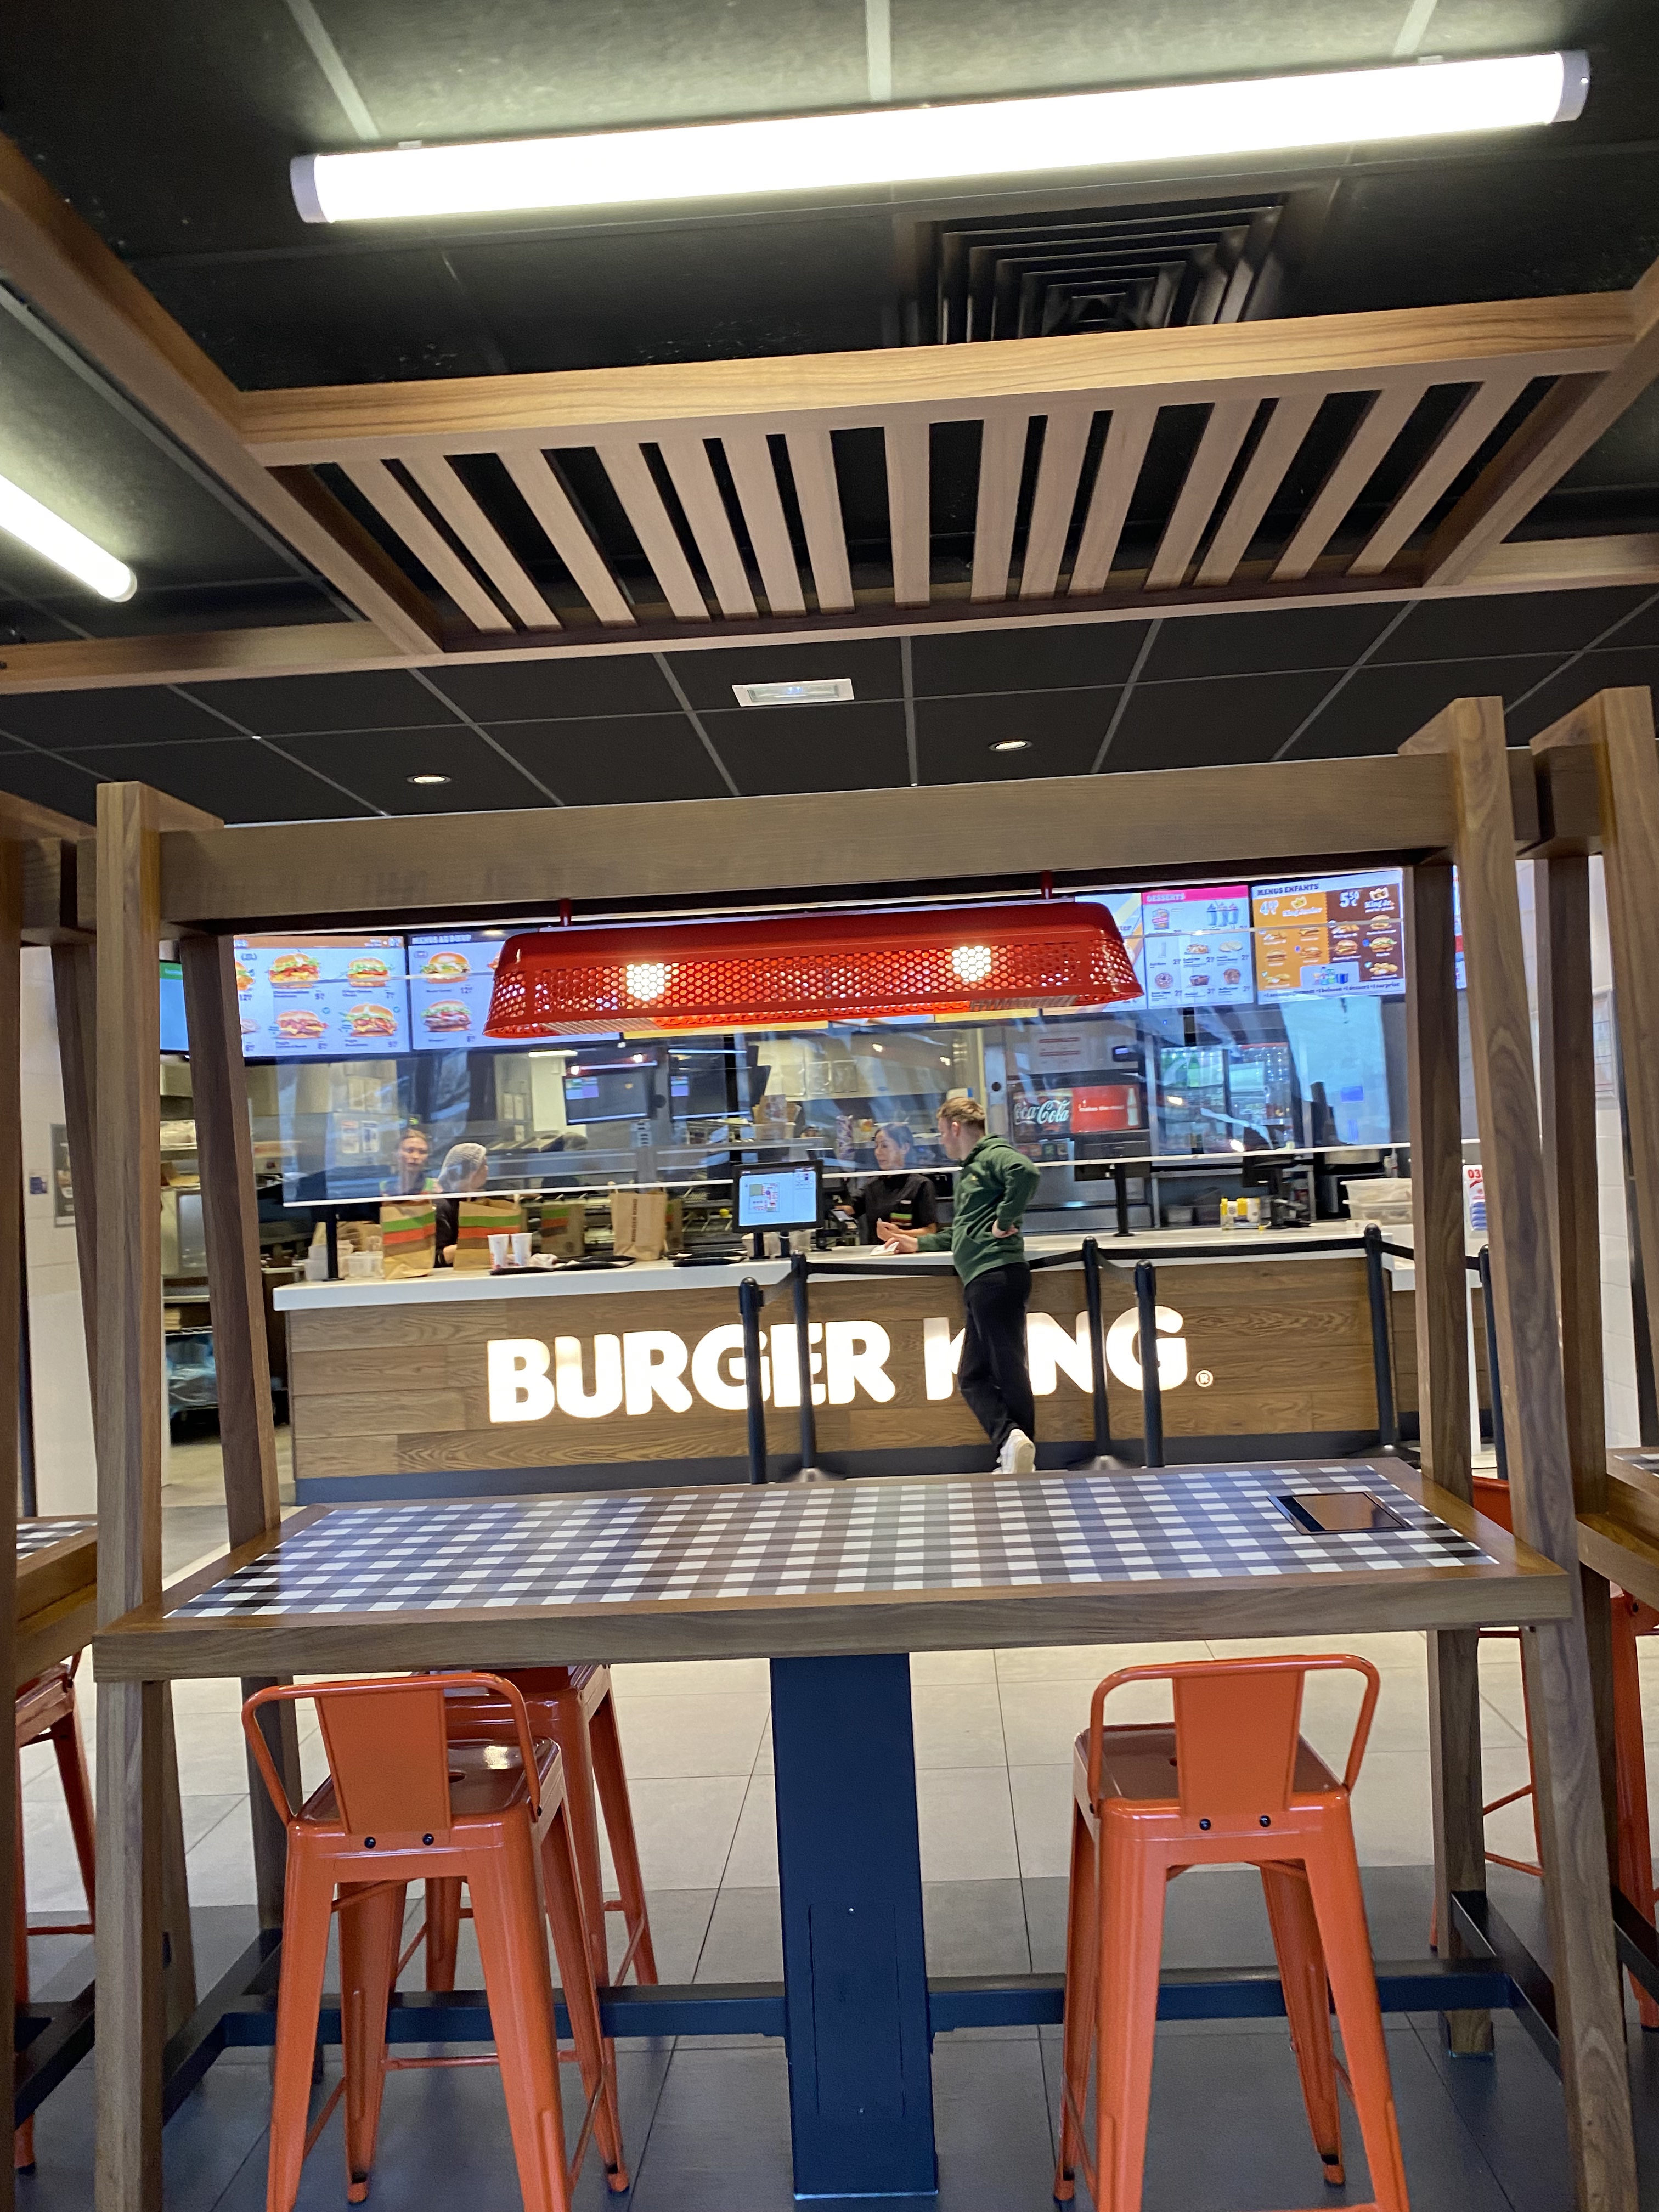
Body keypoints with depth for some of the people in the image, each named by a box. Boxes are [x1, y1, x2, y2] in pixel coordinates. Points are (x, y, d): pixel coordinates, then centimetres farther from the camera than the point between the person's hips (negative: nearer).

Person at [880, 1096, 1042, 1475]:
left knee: (1009, 1369, -11)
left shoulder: (993, 1155, -2)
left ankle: (1022, 1459, -11)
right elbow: (962, 1233, 35)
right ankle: (1011, 1440, -4)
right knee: (973, 1376, 5)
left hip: (998, 1274, -10)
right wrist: (916, 1243, 37)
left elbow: (1026, 1172, -26)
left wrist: (1005, 1221, -20)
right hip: (981, 1283, 10)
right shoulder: (970, 1170, 27)